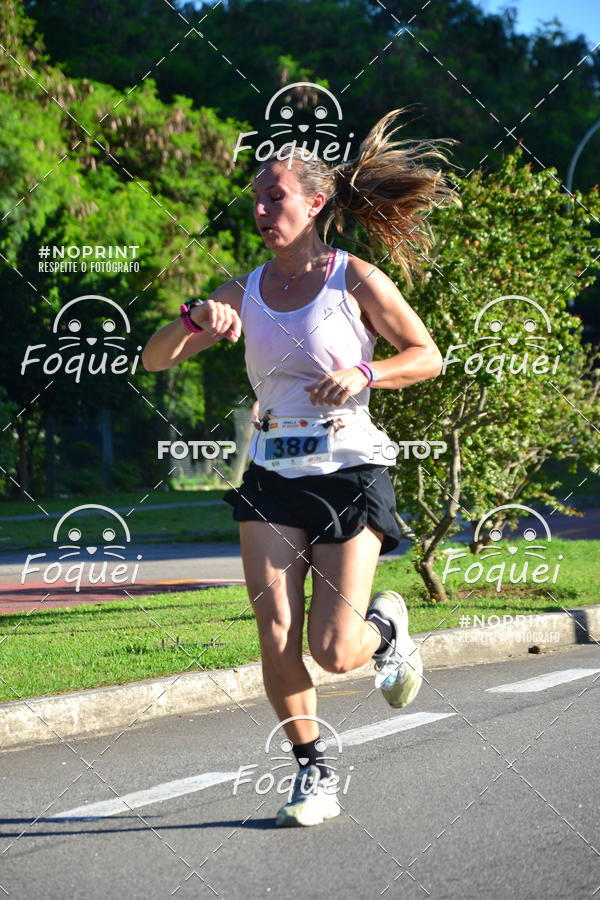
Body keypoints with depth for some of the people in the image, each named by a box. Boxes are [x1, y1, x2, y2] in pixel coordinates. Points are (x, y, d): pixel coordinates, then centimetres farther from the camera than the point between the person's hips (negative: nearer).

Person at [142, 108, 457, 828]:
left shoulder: (356, 281, -4)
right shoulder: (243, 294, 6)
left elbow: (428, 356, 3)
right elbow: (154, 360, 3)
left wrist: (364, 373, -15)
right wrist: (196, 319, -17)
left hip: (349, 473, -3)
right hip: (272, 477, 3)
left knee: (332, 652, -6)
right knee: (276, 641, -9)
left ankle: (387, 625, 29)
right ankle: (313, 775, 8)